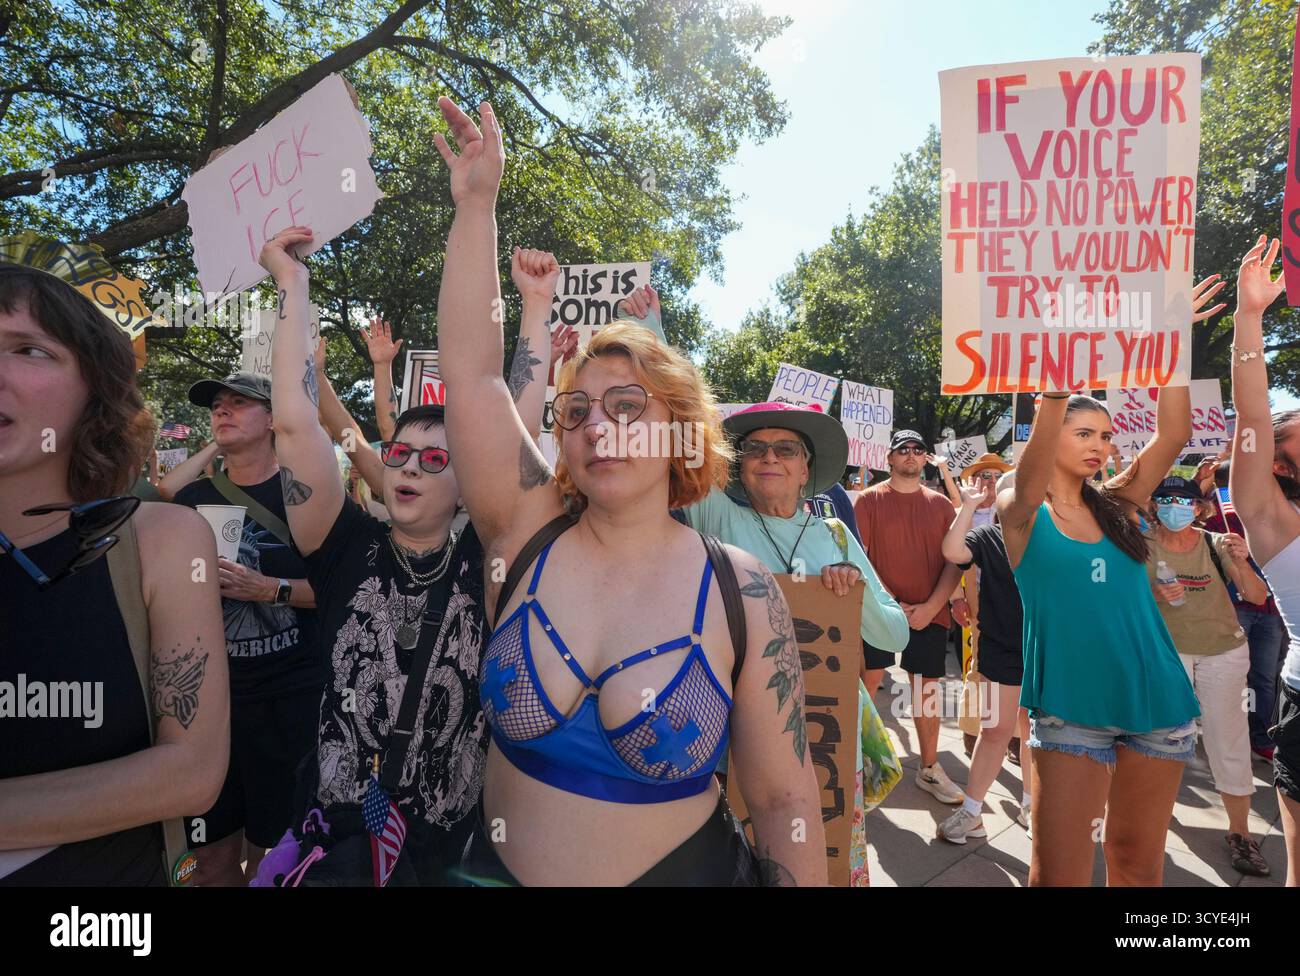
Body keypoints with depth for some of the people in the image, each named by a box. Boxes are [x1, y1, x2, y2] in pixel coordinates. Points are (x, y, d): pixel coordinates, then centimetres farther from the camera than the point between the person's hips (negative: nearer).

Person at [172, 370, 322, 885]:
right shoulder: (191, 499, 9)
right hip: (210, 696, 4)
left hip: (293, 700, -4)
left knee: (274, 853, 6)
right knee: (212, 854, 13)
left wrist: (269, 589, -19)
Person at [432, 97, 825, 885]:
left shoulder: (742, 591, -16)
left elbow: (785, 801, -10)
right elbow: (472, 375, -19)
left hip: (684, 869, -1)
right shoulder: (528, 532, -11)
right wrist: (477, 205, -22)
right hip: (500, 866, 2)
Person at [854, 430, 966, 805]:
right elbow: (859, 558, -6)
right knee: (866, 685, 0)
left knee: (927, 690, 11)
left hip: (929, 614, 3)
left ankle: (929, 769, 26)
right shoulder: (869, 500, 0)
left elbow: (955, 561, 4)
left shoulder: (940, 504, 8)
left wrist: (930, 606, -8)